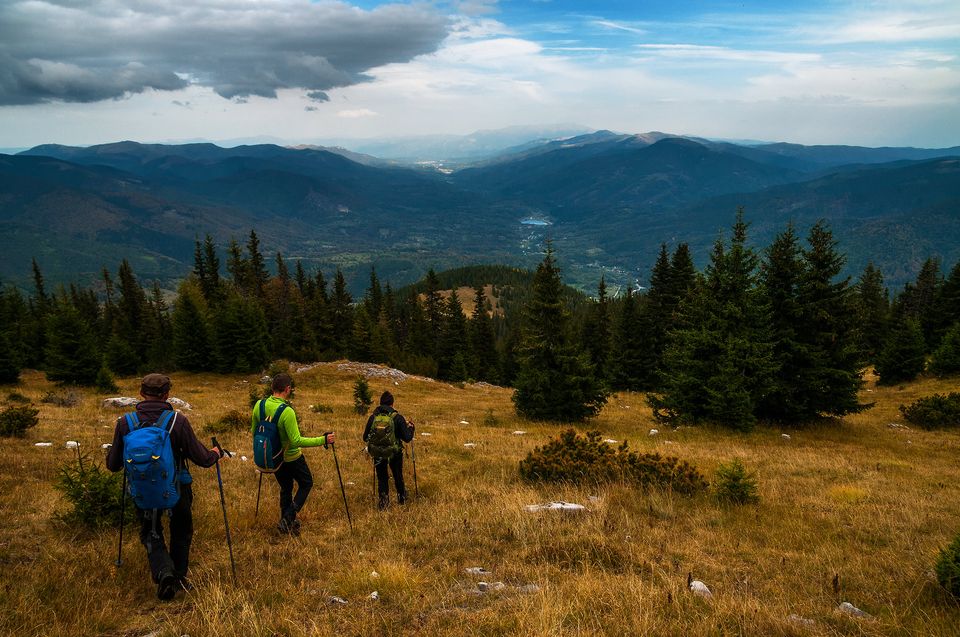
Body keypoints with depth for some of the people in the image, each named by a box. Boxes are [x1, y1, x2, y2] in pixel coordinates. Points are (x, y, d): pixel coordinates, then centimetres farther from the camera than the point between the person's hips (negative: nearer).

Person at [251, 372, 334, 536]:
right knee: (306, 484, 16)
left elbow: (254, 431, 3)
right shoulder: (287, 412, -30)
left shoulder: (259, 405, -10)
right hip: (291, 458, -6)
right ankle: (288, 519, 5)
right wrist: (323, 440, -25)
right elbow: (297, 441, -30)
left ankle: (286, 523, 32)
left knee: (285, 488, 24)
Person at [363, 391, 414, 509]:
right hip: (394, 453, -1)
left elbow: (365, 438, 0)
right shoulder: (397, 417, -13)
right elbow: (407, 438, -12)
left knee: (381, 478, 18)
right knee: (398, 477, 21)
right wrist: (410, 428, 8)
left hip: (378, 454, 1)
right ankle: (402, 497, 38)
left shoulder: (373, 417, -6)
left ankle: (383, 502, 16)